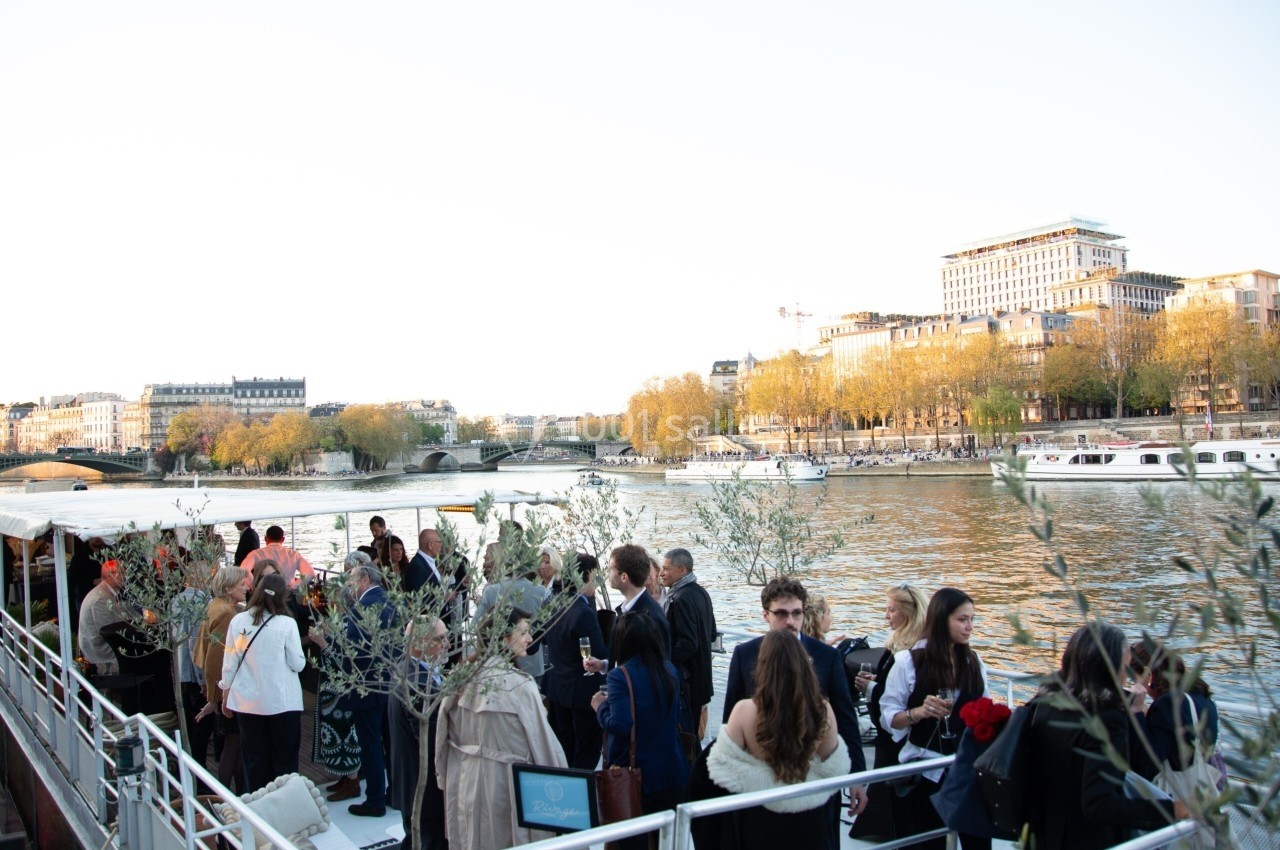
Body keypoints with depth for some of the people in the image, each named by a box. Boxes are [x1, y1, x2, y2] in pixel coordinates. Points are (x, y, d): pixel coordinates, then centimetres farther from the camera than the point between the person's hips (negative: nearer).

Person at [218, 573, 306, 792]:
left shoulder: (238, 621, -4)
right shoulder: (286, 623, -13)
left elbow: (228, 664, 2)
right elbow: (298, 664, -9)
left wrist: (225, 696, 14)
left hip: (247, 701, 3)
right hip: (281, 701, -3)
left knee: (254, 759, 14)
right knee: (285, 758, 10)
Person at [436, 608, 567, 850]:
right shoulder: (520, 685, -19)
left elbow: (446, 735, 4)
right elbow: (542, 740, -14)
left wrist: (446, 778, 17)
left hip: (467, 782, 5)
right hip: (507, 782, -5)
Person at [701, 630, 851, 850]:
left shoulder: (744, 711, -24)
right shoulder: (823, 710, -18)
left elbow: (724, 770, -13)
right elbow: (834, 770, -5)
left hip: (758, 823, -1)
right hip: (809, 823, 2)